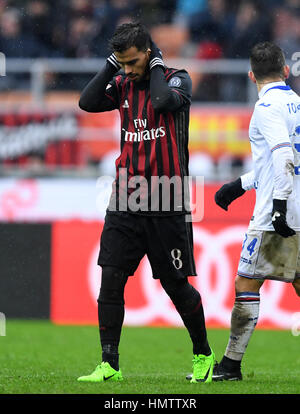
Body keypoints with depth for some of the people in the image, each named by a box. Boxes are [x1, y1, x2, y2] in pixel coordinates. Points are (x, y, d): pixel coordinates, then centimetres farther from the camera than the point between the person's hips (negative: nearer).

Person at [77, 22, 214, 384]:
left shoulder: (177, 79, -3)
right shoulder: (123, 84, 10)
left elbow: (164, 101, -24)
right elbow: (88, 102, -4)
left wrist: (157, 65, -10)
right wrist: (112, 64, -4)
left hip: (165, 203, -4)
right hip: (126, 199, 4)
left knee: (176, 286, 2)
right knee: (111, 279, -5)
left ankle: (203, 355, 22)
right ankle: (109, 364, -1)